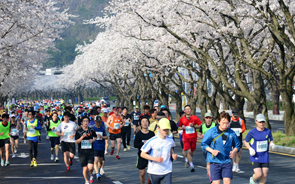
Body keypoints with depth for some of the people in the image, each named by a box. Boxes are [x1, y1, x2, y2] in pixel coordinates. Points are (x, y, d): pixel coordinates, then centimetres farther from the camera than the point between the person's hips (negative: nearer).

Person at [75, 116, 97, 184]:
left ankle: (91, 174, 20)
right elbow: (77, 142, -4)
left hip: (90, 151, 0)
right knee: (85, 168, 3)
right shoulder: (79, 131, -3)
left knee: (90, 167, -15)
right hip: (82, 152, 0)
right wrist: (82, 137, -20)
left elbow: (95, 137, 20)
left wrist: (93, 140, -2)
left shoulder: (91, 130, 1)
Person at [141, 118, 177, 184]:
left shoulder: (170, 141, -2)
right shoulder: (152, 141, -14)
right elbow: (142, 154, -9)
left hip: (167, 171, 2)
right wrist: (155, 159, -21)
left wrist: (173, 154, -2)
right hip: (155, 171, -2)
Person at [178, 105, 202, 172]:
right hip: (186, 137, -1)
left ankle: (188, 159, 38)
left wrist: (193, 126, -12)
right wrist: (182, 128, -5)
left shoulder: (195, 118, 1)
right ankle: (191, 165, -13)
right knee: (188, 151, -14)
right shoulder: (182, 119, 4)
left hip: (193, 137, 1)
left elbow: (200, 126, 4)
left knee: (192, 151, 9)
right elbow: (179, 127, 18)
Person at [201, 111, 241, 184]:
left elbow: (237, 145, 15)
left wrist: (234, 152, -6)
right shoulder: (211, 132, -5)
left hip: (227, 161, 2)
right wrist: (212, 151, -14)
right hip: (215, 161, -2)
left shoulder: (231, 133, 3)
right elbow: (203, 144, 1)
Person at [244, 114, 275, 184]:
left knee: (264, 175, 2)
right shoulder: (252, 132, -10)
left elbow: (271, 140, 14)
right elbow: (245, 142, 2)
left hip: (265, 157, 4)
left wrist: (272, 144, -10)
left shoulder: (268, 131, 0)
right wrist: (250, 148, -16)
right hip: (255, 157, -4)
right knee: (258, 174, -12)